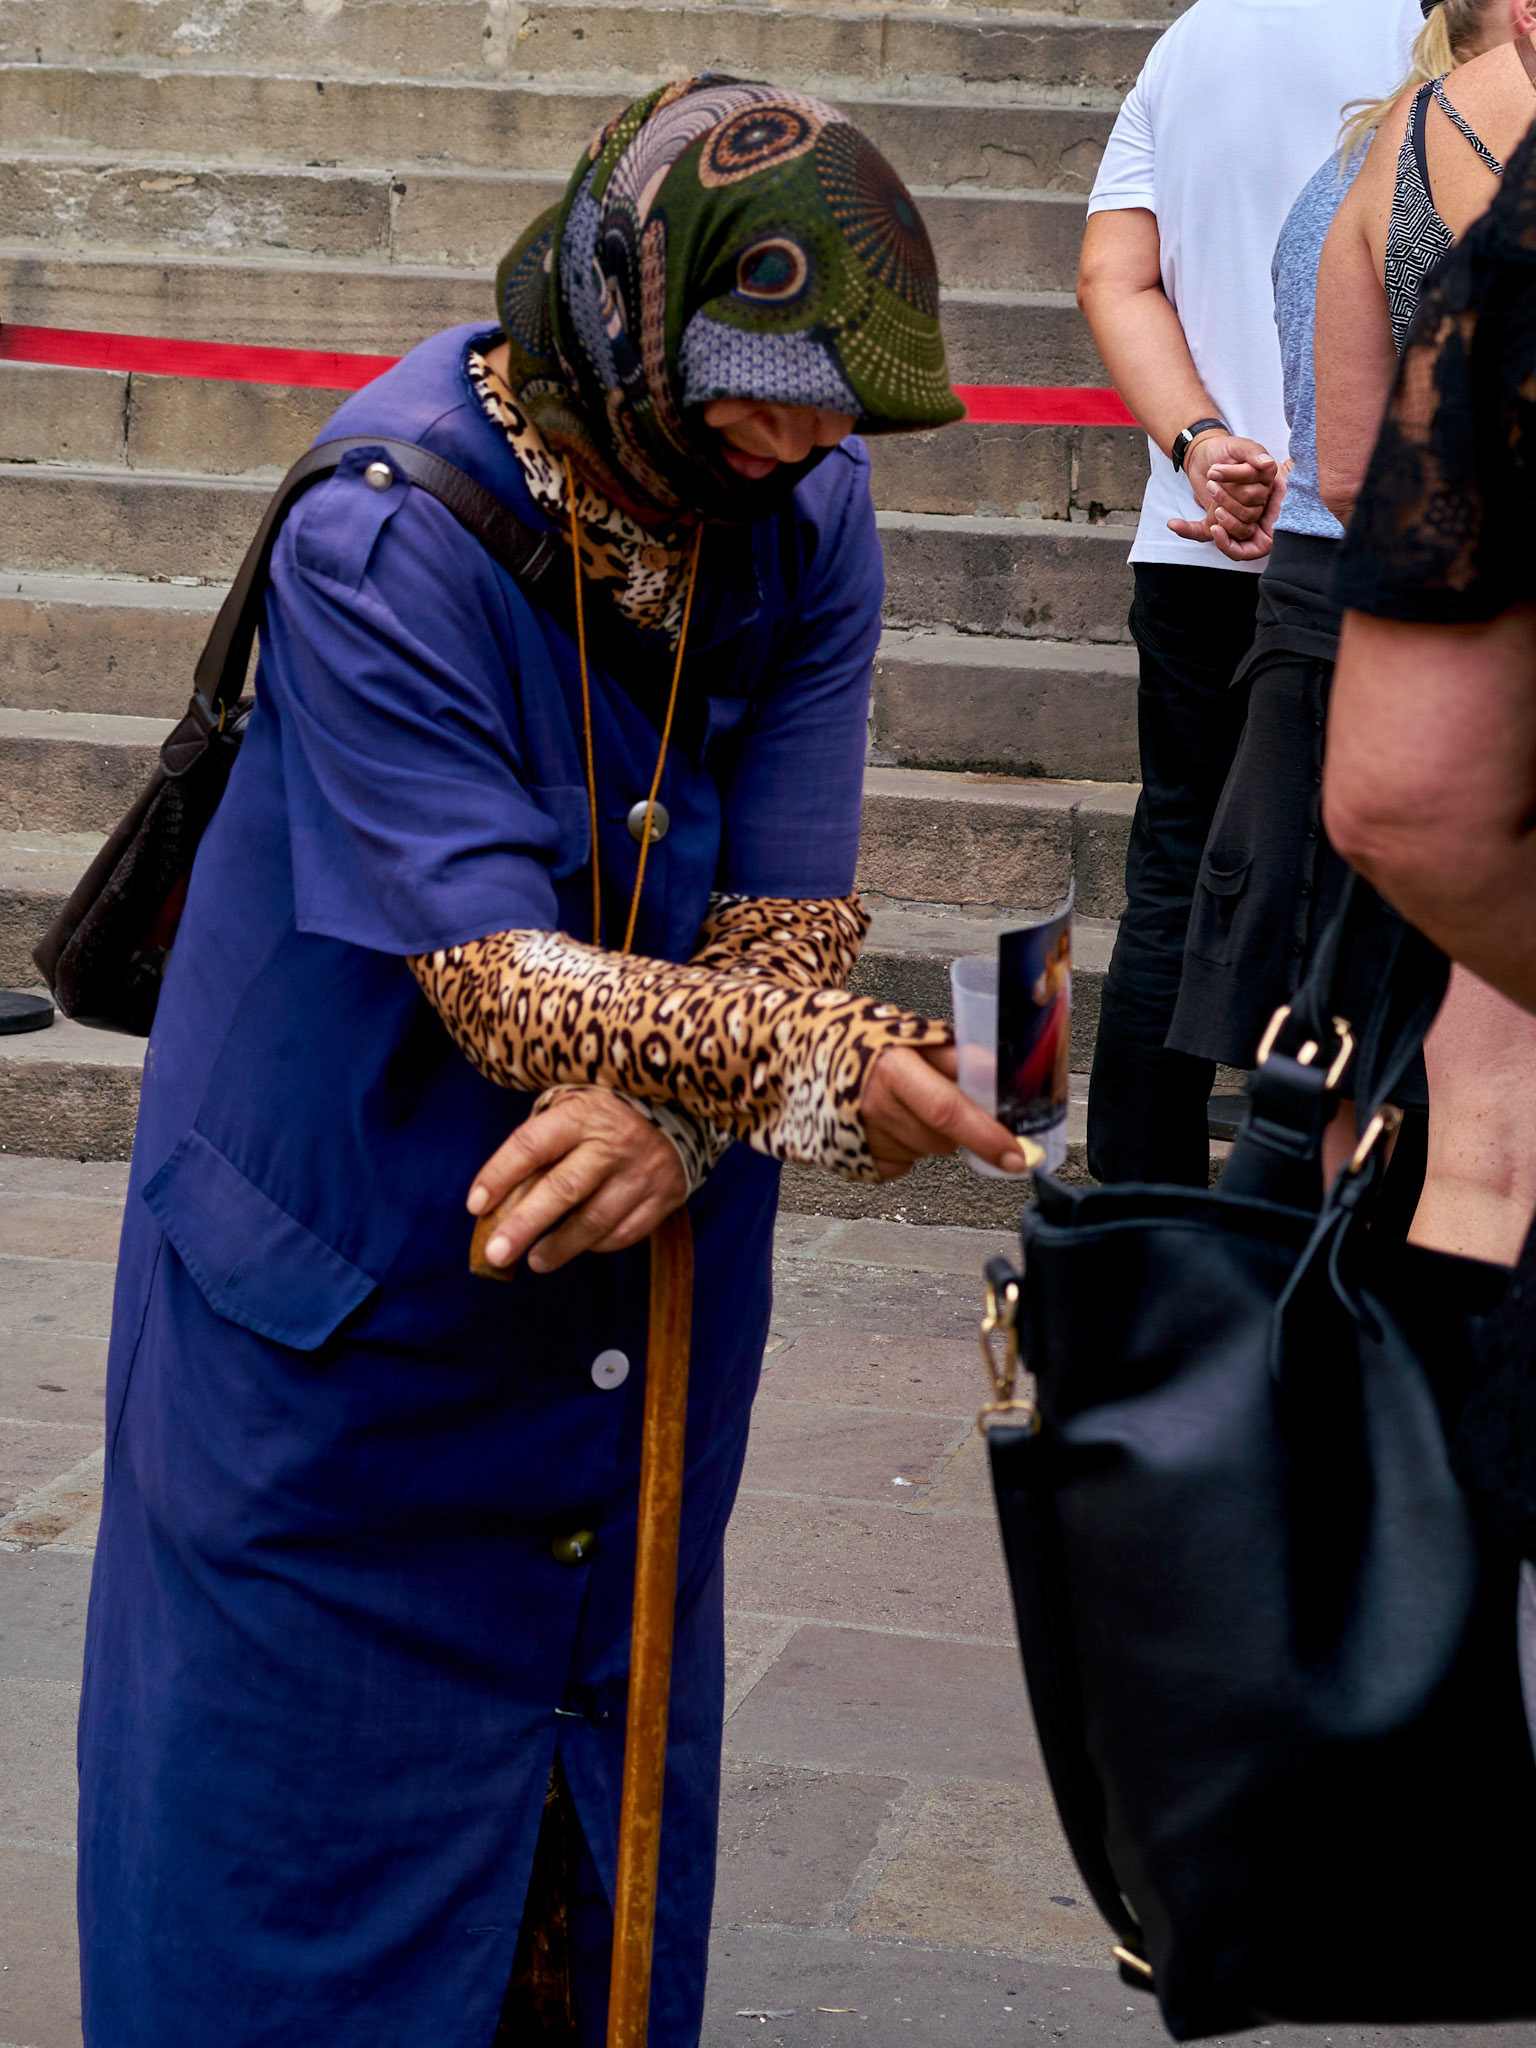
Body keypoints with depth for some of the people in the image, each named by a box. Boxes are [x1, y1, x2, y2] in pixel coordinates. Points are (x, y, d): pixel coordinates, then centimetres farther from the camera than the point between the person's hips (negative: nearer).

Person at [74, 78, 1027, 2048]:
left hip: (633, 1258, 5)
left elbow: (791, 923, -10)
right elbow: (497, 974, -29)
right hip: (347, 1258, -4)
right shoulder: (384, 537, -23)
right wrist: (819, 1070, -40)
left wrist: (665, 1114, -30)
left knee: (607, 1725, 15)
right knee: (306, 1765, 5)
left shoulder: (806, 518, -7)